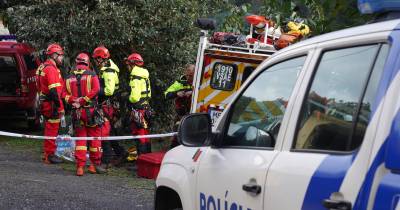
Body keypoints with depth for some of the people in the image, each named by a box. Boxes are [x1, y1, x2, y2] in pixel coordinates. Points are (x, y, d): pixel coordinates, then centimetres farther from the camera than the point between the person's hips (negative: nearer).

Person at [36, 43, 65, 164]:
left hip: (45, 103, 10)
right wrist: (60, 107, -21)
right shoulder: (51, 69, -17)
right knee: (52, 130, -4)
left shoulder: (44, 67, 16)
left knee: (49, 129, 19)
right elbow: (54, 91, -23)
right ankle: (50, 155, 0)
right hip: (52, 104, -10)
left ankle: (47, 154, 28)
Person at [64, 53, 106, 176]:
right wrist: (83, 100, -12)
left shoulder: (69, 78, 7)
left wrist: (74, 101, -9)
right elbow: (95, 90, -16)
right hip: (90, 110, -3)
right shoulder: (91, 75, -3)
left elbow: (65, 95, 0)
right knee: (94, 137, 7)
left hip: (76, 111, 3)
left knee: (80, 138, 9)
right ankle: (95, 165, 12)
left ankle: (80, 167, 3)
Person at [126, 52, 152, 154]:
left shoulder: (135, 77, -17)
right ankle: (148, 154, 24)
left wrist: (129, 99, -5)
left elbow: (135, 96, -23)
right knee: (145, 133, 17)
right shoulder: (145, 76, 13)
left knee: (139, 134, -6)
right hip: (146, 107, 9)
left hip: (138, 109, -9)